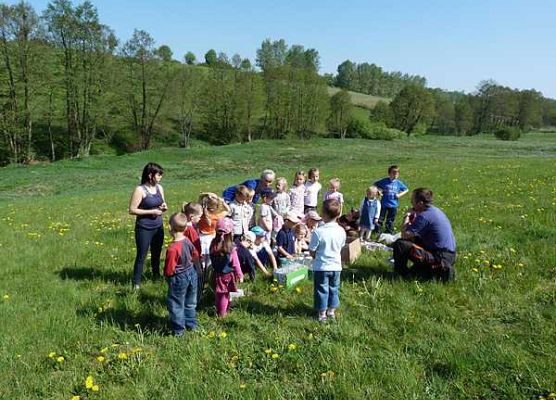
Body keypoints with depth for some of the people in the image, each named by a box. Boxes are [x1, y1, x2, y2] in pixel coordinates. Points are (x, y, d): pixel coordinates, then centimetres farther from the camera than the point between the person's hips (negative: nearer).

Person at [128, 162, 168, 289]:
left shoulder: (159, 188, 5)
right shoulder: (140, 190, -15)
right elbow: (132, 210, -16)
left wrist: (164, 206, -5)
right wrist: (152, 211, -19)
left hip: (158, 227, 6)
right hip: (144, 228, -6)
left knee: (156, 254, 18)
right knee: (141, 256, 1)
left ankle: (157, 276, 36)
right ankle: (136, 282, 12)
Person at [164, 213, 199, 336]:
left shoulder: (172, 248, -30)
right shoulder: (187, 241, -9)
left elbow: (169, 270, -23)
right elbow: (196, 256, 6)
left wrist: (166, 275, -3)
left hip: (179, 279, -7)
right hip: (191, 273, 7)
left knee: (176, 305, 12)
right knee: (190, 303, 24)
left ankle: (178, 330, 23)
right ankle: (191, 324, 38)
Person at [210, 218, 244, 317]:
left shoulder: (214, 245, -13)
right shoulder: (231, 248, -23)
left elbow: (212, 259, -1)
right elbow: (235, 263, -16)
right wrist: (240, 275, -4)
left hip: (217, 274, 4)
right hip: (227, 275, -4)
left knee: (218, 294, 21)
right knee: (225, 294, 13)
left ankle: (218, 310, 37)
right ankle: (222, 312, 25)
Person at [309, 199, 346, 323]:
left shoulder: (318, 232, -23)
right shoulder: (341, 231, -9)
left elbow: (312, 251, -14)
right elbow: (341, 247, 5)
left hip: (321, 267, -4)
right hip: (336, 266, 4)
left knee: (321, 290, 12)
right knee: (334, 289, 21)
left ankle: (322, 314, 23)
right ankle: (331, 311, 34)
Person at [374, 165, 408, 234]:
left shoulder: (399, 183, -2)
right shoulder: (384, 181, -8)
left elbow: (406, 190, 11)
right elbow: (375, 184, 3)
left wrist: (400, 194, -4)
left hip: (393, 205, 2)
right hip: (384, 204, -2)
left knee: (390, 220, 13)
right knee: (380, 219, 5)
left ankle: (389, 232, 28)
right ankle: (378, 232, 20)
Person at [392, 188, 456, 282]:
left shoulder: (424, 216, -17)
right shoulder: (436, 210, 12)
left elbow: (405, 235, -19)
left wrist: (407, 217, -5)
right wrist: (413, 219, 5)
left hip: (440, 258, -10)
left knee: (399, 244, -14)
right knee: (415, 239, 30)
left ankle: (401, 273, 5)